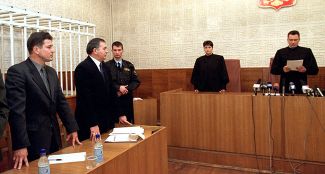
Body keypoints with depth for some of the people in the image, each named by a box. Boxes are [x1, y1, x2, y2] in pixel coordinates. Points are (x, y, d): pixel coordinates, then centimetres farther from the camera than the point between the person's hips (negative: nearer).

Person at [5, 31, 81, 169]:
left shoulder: (51, 72, 9)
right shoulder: (17, 71, -15)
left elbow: (61, 102, 12)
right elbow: (16, 110, -20)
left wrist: (72, 128, 7)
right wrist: (20, 145, -22)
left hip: (53, 136, 7)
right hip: (33, 139, -7)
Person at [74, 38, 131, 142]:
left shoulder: (105, 67, 11)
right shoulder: (83, 68, -14)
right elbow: (86, 97, -19)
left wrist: (119, 114, 11)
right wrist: (92, 124, -21)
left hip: (107, 120, 7)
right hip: (90, 122, -7)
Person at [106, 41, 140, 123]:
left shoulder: (129, 65, 10)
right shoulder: (107, 66, 2)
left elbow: (136, 81, 6)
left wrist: (126, 89, -10)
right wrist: (118, 88, -17)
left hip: (127, 99, 3)